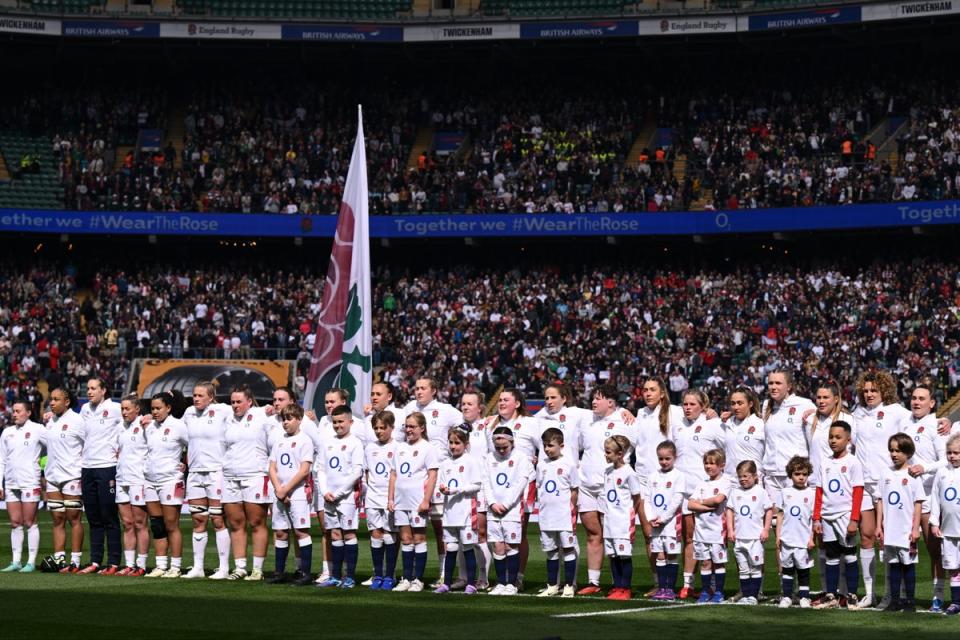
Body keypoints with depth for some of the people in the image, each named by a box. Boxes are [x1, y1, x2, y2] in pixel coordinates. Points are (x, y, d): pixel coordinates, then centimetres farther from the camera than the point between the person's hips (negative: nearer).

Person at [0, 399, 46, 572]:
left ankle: (31, 562, 1)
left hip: (30, 483, -5)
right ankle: (16, 562, 10)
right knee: (15, 524, 7)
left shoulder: (37, 429, -3)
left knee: (29, 523, -2)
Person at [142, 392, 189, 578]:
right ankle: (160, 566, 11)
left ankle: (175, 568, 0)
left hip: (170, 480, -6)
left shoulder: (178, 426, -7)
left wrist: (185, 465, -3)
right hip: (150, 480, 6)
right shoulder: (150, 427, 12)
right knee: (156, 526, 7)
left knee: (171, 526, -4)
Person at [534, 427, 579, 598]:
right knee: (551, 551, 11)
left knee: (568, 549, -1)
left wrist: (571, 510, -4)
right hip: (546, 516, 5)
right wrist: (540, 508, 8)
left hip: (564, 515, -5)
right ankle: (552, 586, 19)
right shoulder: (542, 465, 9)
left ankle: (569, 586, 4)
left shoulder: (569, 464, -5)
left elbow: (574, 491, -1)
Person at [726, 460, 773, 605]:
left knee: (756, 568, -2)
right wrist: (730, 530, 1)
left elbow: (769, 510, 0)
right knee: (743, 569, 8)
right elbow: (730, 511, 9)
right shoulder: (735, 492, 8)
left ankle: (753, 595, 2)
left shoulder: (760, 491, -2)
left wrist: (766, 530, -5)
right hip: (739, 537, 4)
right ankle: (745, 595, 12)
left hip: (756, 537, -4)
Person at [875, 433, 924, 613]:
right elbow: (880, 501, 10)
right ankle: (895, 601, 14)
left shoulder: (912, 475, -4)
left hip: (907, 530, -4)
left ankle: (910, 601, 10)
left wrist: (915, 529, -9)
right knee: (893, 565, 8)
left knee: (908, 564, 3)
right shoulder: (886, 473, 7)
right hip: (889, 530, 4)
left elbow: (918, 503, -5)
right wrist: (879, 526, 6)